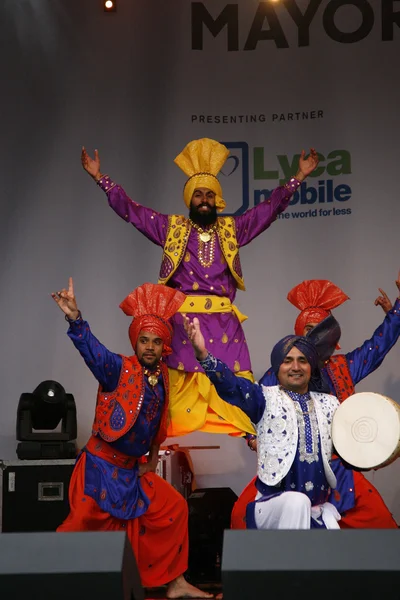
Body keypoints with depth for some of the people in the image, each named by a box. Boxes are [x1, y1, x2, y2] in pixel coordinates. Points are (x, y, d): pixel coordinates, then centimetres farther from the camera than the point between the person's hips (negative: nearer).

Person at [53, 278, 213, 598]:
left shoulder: (161, 376, 5)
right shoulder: (119, 369, -14)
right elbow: (92, 350, -32)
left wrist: (153, 456, 16)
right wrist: (75, 319, -48)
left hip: (132, 470, 7)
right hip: (101, 466, -7)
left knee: (174, 508, 10)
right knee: (85, 525, -8)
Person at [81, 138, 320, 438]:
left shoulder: (232, 229, 16)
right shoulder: (171, 228, 13)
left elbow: (270, 208, 16)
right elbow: (130, 209, 12)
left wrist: (298, 178, 9)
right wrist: (101, 178, 7)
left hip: (224, 323, 1)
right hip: (182, 321, -1)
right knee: (184, 388, -6)